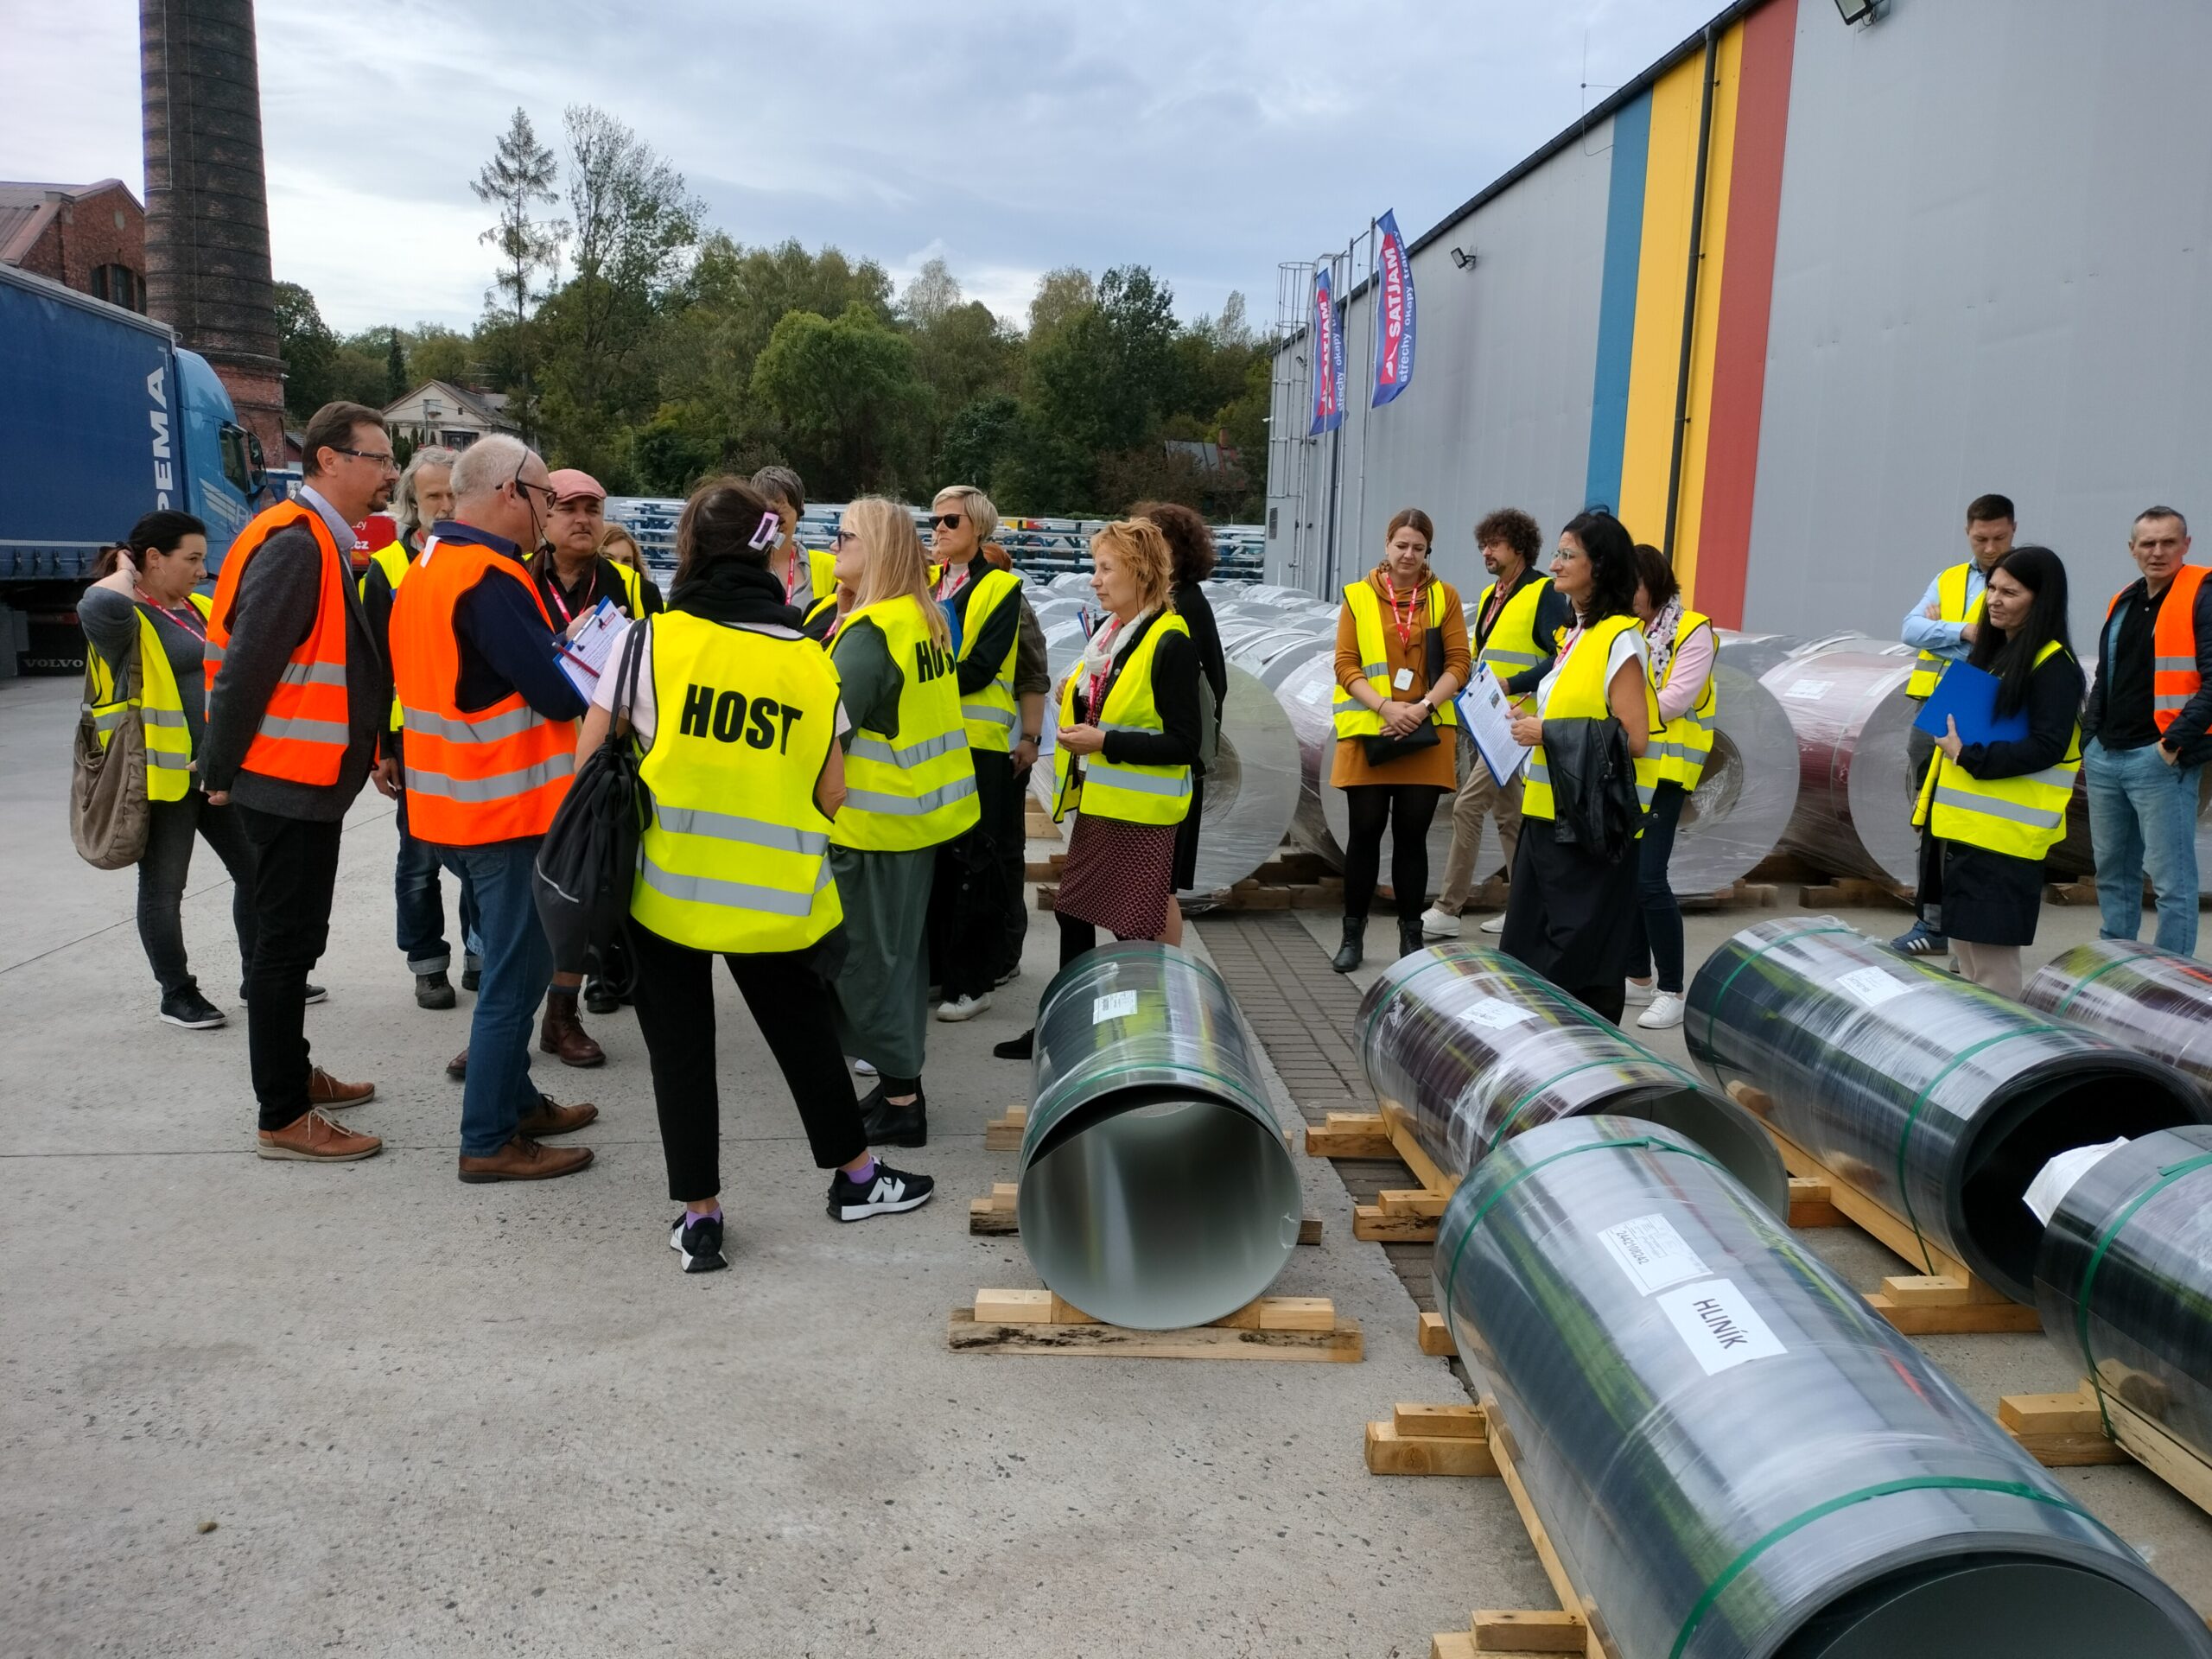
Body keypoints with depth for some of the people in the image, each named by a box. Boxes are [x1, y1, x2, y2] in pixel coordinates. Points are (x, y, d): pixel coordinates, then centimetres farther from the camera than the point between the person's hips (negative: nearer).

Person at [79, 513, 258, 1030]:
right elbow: (99, 606, -36)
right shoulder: (129, 617, -12)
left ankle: (258, 974, 26)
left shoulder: (200, 610, 13)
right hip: (160, 778, -8)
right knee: (163, 890, 5)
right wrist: (124, 574, -16)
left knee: (257, 870, 12)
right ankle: (176, 995, 18)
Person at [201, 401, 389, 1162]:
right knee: (286, 943, -2)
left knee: (293, 938, 19)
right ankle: (283, 1119, 6)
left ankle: (292, 1071, 33)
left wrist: (365, 751, 18)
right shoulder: (293, 545, -18)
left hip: (307, 781, 10)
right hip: (288, 783, -10)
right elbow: (246, 666, -22)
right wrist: (221, 773, -16)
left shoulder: (321, 543, 13)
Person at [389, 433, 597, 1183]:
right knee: (515, 972, 0)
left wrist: (557, 656, 4)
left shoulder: (427, 569, 11)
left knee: (510, 960, 20)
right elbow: (561, 696, -23)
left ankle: (516, 1100, 31)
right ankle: (489, 1141, 8)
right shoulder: (491, 578, -20)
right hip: (510, 807, -10)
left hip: (457, 802, 10)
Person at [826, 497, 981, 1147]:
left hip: (876, 818, -9)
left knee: (870, 958, 2)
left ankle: (900, 1103, 9)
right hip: (922, 804, 9)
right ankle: (902, 1085, 27)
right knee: (900, 951, 17)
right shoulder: (926, 619, 7)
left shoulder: (869, 634, -20)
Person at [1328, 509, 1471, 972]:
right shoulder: (1359, 596, 3)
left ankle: (1411, 934, 17)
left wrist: (1423, 706, -13)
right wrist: (1385, 706, -16)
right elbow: (1345, 665, -2)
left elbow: (1458, 663, 1)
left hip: (1426, 733, 1)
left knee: (1412, 833, 6)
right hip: (1369, 731, -1)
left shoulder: (1445, 596, 6)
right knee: (1365, 831, 3)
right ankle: (1353, 934, 15)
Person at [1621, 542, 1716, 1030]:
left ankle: (1671, 991, -1)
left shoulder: (1693, 631, -7)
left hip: (1663, 769, -6)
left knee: (1648, 878, -12)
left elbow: (1674, 700, -16)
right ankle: (1639, 977, 24)